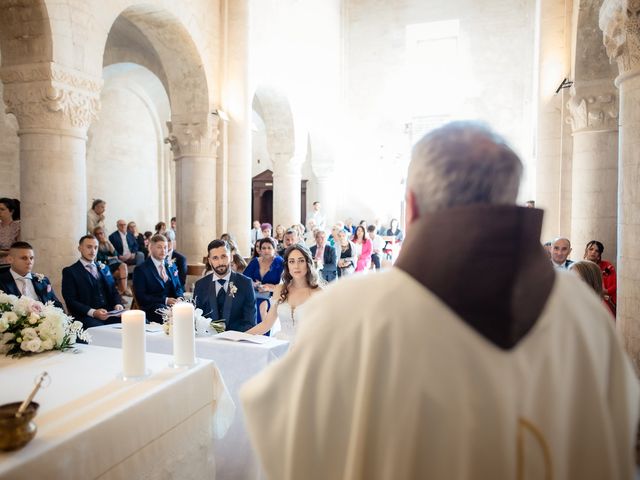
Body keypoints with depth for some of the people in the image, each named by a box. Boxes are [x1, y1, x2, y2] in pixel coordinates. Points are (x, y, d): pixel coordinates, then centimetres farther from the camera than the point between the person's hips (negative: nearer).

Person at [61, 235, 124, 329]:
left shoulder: (104, 268, 23)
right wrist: (93, 312, -19)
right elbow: (71, 301, -4)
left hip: (109, 313, 5)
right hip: (86, 316, -5)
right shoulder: (70, 272, 6)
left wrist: (118, 305, -4)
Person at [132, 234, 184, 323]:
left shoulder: (172, 266, 19)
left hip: (174, 303, 5)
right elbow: (141, 297, -5)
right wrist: (165, 300, -16)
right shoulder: (141, 270, 1)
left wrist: (179, 298, -4)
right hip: (152, 309, -5)